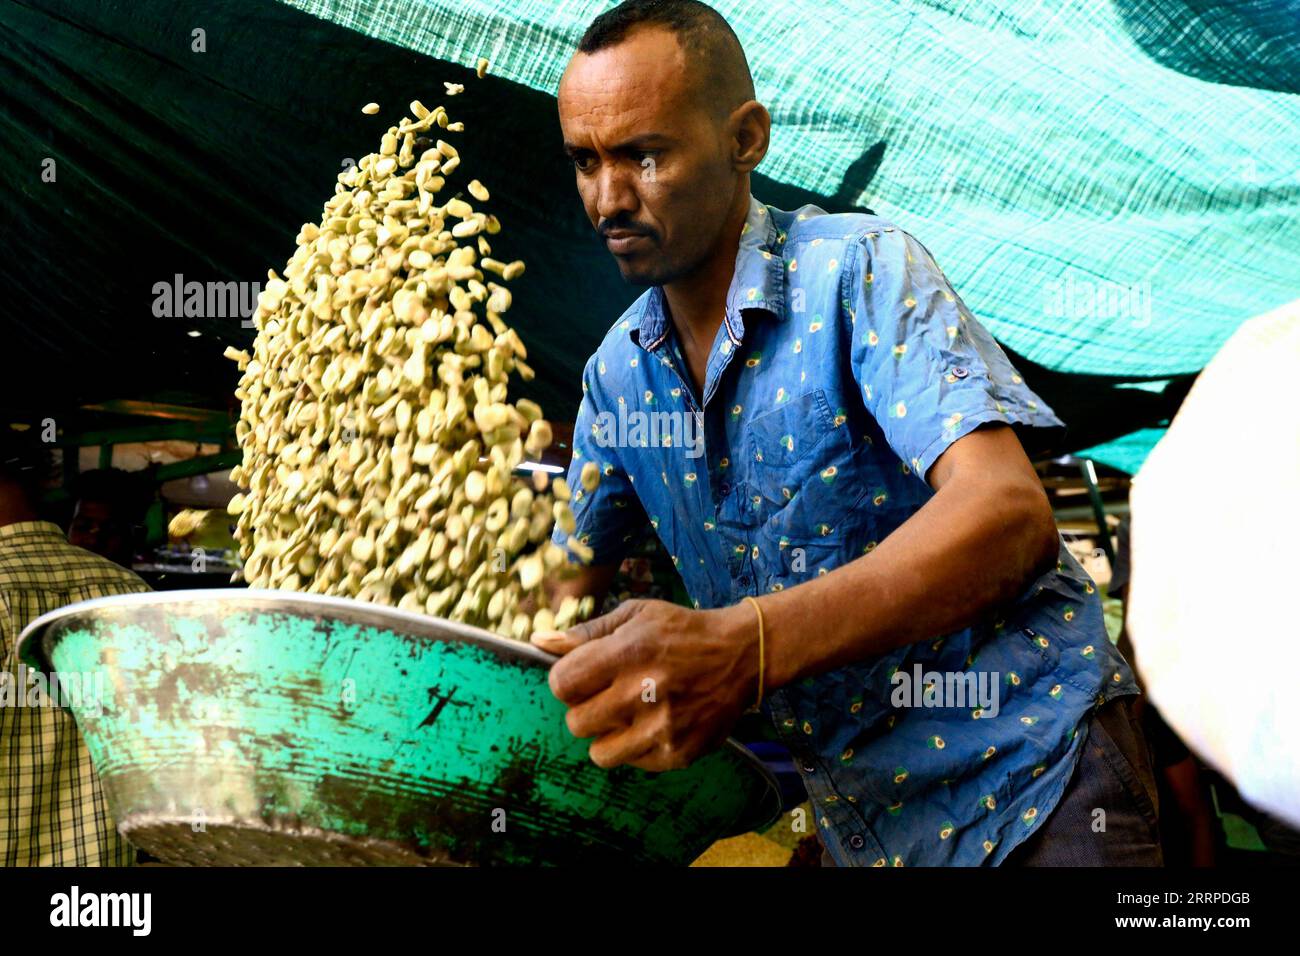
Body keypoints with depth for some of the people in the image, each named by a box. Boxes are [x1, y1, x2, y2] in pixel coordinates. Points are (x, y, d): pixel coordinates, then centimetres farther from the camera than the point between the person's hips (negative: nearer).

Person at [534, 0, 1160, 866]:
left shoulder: (858, 268, -16)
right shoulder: (616, 372, 3)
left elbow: (1009, 513, -30)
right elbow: (567, 589, 12)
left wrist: (744, 644, -43)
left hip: (1025, 763, -5)